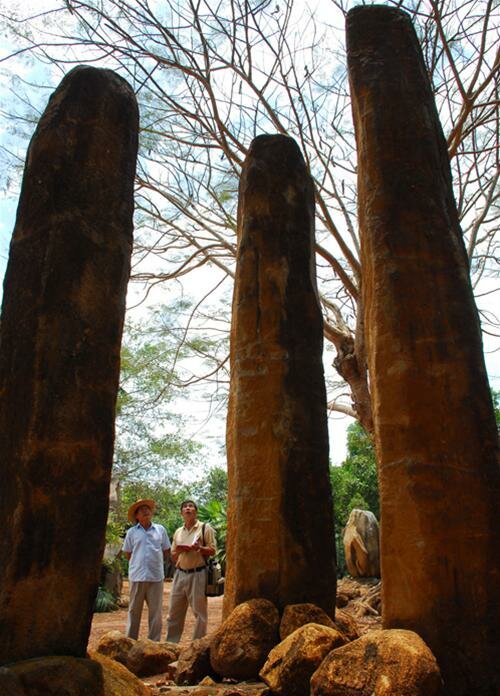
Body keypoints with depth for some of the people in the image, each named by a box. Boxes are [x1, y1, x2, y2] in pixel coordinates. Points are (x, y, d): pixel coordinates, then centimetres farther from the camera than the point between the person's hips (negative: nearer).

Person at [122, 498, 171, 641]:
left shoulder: (160, 530, 6)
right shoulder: (132, 532, 4)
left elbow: (166, 552, 13)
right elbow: (127, 553, 11)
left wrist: (155, 562, 7)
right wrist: (139, 563, 6)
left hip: (156, 576, 1)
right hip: (137, 576, 0)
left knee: (155, 611, 6)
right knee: (134, 610, 8)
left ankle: (154, 641, 15)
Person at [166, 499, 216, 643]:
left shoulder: (205, 528, 0)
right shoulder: (178, 532, 16)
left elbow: (212, 550, -4)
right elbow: (173, 557, 19)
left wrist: (199, 548, -21)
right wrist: (178, 551, -3)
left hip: (197, 574, -5)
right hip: (180, 574, 5)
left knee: (199, 612, 1)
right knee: (174, 612, 9)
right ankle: (170, 643, 20)